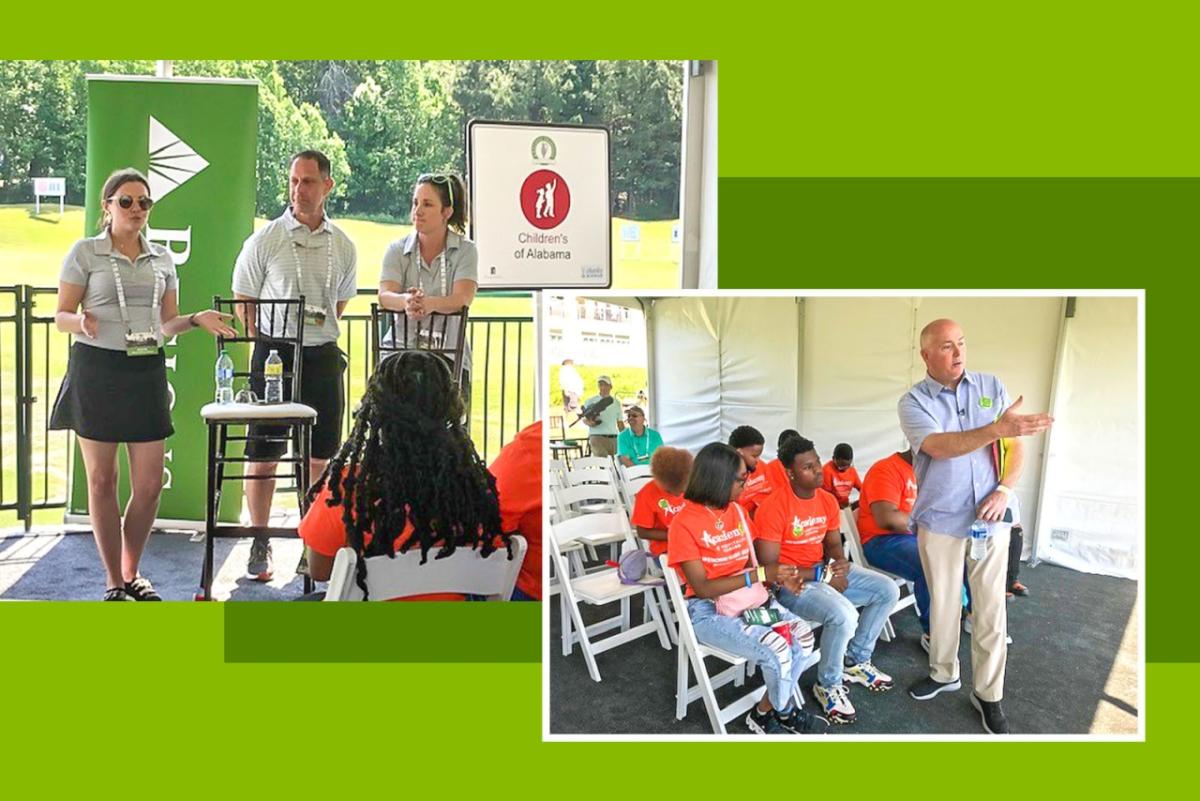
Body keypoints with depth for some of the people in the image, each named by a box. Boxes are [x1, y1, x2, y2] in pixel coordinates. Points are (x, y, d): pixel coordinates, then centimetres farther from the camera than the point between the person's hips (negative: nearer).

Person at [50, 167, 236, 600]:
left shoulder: (162, 258, 13)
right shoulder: (85, 252, 1)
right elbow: (61, 315, 0)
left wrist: (197, 319, -4)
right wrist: (81, 323, -22)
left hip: (147, 371, 4)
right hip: (97, 370, -3)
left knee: (149, 484, 2)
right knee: (101, 481, 3)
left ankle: (131, 572, 22)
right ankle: (113, 580, 16)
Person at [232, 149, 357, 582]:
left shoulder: (343, 246, 7)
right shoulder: (265, 240, -3)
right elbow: (244, 300, 4)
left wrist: (320, 335, 11)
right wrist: (263, 345, -3)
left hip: (323, 356, 3)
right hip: (274, 352, -3)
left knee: (321, 457, 7)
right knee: (263, 456, 2)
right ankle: (260, 545, 16)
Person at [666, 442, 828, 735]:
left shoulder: (736, 510, 5)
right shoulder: (684, 523, -17)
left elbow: (749, 563, 10)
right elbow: (702, 588, -21)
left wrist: (777, 575, -13)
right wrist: (761, 575, -25)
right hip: (708, 610, -7)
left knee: (801, 634, -16)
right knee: (776, 650, -25)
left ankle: (767, 711, 1)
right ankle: (786, 711, 6)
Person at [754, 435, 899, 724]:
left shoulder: (827, 500, 3)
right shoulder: (773, 507, -21)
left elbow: (833, 544, 13)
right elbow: (769, 567, -21)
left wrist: (840, 564, -12)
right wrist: (820, 576, -21)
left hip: (825, 571, 8)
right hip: (790, 582, -8)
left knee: (888, 590, 1)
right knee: (844, 614, -31)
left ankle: (856, 660, 17)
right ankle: (828, 685, -6)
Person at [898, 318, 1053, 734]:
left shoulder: (992, 387, 2)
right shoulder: (913, 401, -7)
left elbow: (1016, 444, 3)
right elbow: (939, 447, -24)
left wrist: (1004, 489, -13)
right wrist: (998, 428, -36)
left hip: (990, 516, 1)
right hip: (940, 519, -1)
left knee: (990, 607, 4)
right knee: (943, 603, 13)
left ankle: (988, 695, 17)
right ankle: (943, 673, 34)